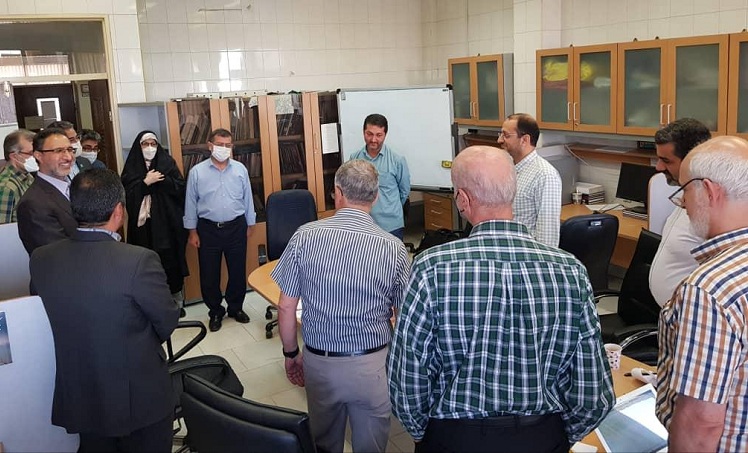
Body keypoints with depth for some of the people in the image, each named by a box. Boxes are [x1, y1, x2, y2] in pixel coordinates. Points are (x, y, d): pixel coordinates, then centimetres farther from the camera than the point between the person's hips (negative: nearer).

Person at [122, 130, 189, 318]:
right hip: (144, 225, 0)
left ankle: (176, 301, 14)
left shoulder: (168, 163, 7)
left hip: (169, 223, 0)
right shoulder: (132, 168, 6)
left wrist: (161, 179, -12)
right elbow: (127, 195, -5)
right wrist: (145, 182, -14)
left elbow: (181, 188, -2)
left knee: (172, 262, 1)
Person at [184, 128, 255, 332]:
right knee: (209, 274, 7)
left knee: (238, 271, 10)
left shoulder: (240, 170, 0)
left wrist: (250, 224, 10)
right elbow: (191, 203, 1)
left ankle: (236, 307, 29)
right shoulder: (197, 172, -4)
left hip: (236, 227, 1)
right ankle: (215, 311, 24)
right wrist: (192, 231, 0)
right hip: (208, 229, -1)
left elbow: (247, 198, 7)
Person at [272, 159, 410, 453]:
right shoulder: (393, 248, -13)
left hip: (318, 362, 1)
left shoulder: (304, 237, -11)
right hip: (372, 365, -1)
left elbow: (286, 308, -5)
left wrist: (291, 353, 10)